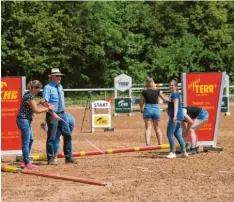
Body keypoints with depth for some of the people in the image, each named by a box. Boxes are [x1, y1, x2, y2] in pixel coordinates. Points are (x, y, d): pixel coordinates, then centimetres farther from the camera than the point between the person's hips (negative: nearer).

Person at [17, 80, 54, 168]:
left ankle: (25, 161, 25)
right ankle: (27, 163, 3)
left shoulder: (28, 94, 11)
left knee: (30, 140, 18)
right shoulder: (29, 96, -20)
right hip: (24, 120, -11)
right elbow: (36, 110, -18)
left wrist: (39, 103, 9)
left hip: (26, 120, 11)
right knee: (26, 142, -3)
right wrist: (48, 109, -10)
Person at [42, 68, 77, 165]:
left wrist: (62, 113, 16)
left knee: (67, 134, 5)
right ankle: (51, 159, 9)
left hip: (62, 114, 7)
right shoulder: (48, 88, -12)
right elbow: (45, 102, -21)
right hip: (52, 115, -7)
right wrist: (53, 114, -29)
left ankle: (68, 157, 12)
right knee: (51, 137, 0)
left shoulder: (60, 87, 12)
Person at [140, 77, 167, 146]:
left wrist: (141, 109, 20)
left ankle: (148, 144, -10)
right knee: (157, 128, 16)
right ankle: (160, 143, 21)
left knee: (148, 128, 2)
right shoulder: (157, 91, -1)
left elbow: (141, 103, 0)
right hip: (156, 108, 1)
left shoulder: (144, 92, -4)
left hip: (147, 109, -1)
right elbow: (165, 99, 10)